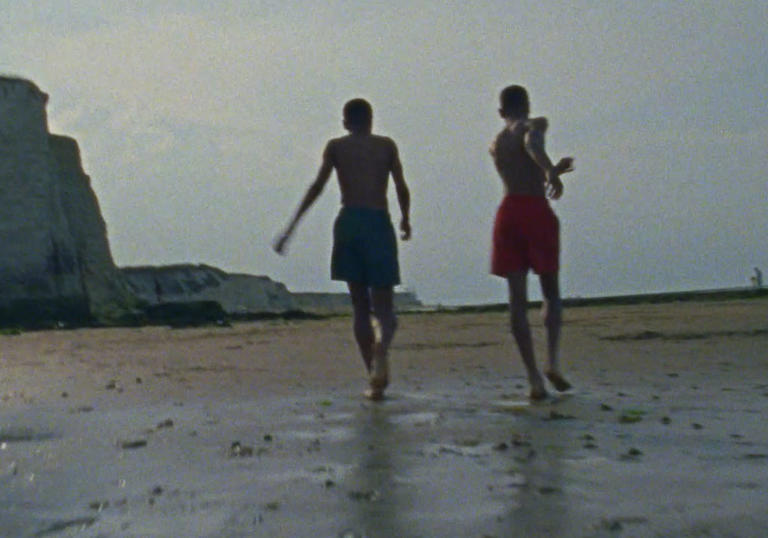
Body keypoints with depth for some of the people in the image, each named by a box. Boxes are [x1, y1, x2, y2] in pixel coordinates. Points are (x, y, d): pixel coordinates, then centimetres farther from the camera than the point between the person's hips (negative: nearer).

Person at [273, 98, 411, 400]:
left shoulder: (336, 147, 11)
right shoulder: (386, 145, 14)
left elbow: (317, 186, -1)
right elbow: (402, 188, 8)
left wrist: (291, 228, -2)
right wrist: (405, 219, 27)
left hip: (348, 224, 1)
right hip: (379, 225, -1)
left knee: (360, 308, 11)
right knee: (383, 307, 2)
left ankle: (375, 381, 8)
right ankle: (381, 347, -33)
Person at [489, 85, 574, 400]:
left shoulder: (495, 145, 23)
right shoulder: (535, 125, 7)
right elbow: (532, 143, -18)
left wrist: (552, 171, 44)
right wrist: (551, 171, -30)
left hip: (509, 211, 4)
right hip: (537, 211, -3)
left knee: (517, 297, 1)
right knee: (551, 292, 11)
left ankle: (534, 377, -5)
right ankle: (553, 362, -5)